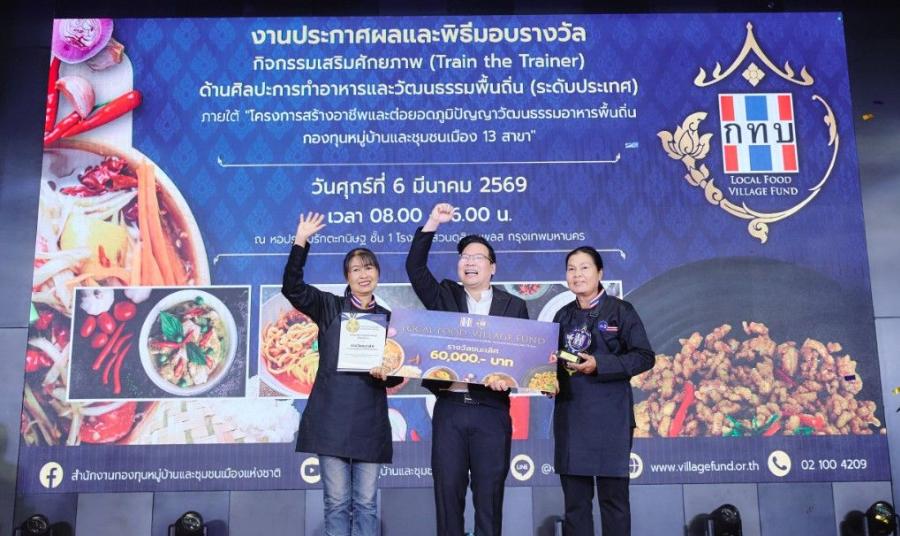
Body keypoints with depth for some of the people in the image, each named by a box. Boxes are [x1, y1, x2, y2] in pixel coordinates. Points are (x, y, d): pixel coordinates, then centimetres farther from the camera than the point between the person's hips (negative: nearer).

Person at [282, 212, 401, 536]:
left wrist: (386, 374, -11)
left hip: (370, 421, 2)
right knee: (337, 501, 2)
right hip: (332, 418, -2)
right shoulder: (329, 307, 5)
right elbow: (292, 288, -10)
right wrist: (301, 242, -17)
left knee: (365, 502, 6)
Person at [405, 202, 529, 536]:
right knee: (447, 491, 5)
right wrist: (432, 224, -9)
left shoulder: (514, 306, 7)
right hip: (449, 409, 1)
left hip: (491, 411, -1)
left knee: (489, 494, 4)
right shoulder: (444, 296, 10)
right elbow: (415, 267, -2)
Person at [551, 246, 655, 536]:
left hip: (610, 416, -4)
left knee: (613, 496, 1)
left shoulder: (621, 310, 0)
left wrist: (599, 364, -17)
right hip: (570, 415, 4)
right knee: (574, 499, 7)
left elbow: (644, 357, -6)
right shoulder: (563, 316, 14)